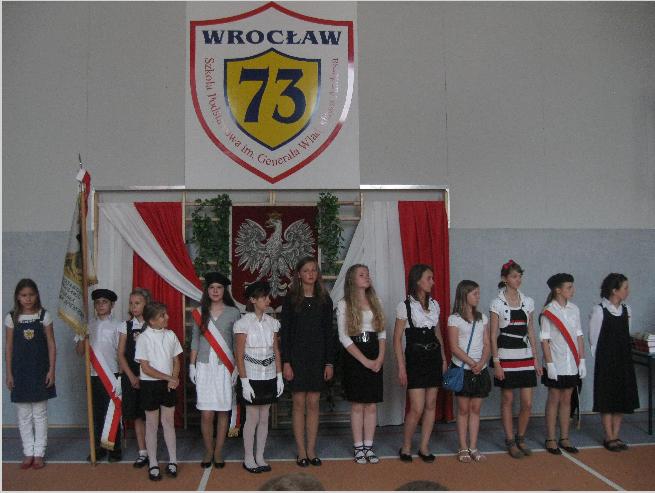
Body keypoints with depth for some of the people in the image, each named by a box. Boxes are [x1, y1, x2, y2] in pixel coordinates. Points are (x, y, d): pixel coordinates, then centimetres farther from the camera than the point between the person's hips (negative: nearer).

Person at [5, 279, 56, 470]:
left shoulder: (44, 316, -2)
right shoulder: (12, 318, 0)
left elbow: (51, 345, -1)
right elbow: (8, 347, 3)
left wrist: (52, 370, -7)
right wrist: (9, 373, -1)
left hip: (40, 370, -1)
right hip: (20, 371, 1)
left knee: (40, 413, 5)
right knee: (23, 415, 7)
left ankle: (39, 453, 13)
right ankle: (28, 453, 17)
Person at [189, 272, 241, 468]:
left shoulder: (233, 312, 2)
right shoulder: (199, 312, 7)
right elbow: (195, 340, 11)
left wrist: (237, 367, -3)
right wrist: (192, 365, 7)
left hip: (225, 366, -1)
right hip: (204, 366, 1)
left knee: (223, 411, 4)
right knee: (206, 414, -1)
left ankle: (218, 452, 16)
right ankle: (208, 451, 15)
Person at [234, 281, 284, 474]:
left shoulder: (271, 322, 5)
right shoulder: (243, 323, -9)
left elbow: (276, 351, 9)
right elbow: (239, 356, -9)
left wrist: (279, 377, 4)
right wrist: (244, 382, -13)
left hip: (269, 377, 5)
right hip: (252, 377, -4)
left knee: (264, 418, 10)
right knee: (252, 418, 1)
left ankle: (260, 457, 21)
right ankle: (248, 458, 15)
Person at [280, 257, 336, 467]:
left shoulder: (324, 300, 6)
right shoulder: (291, 299, -1)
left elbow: (329, 332, 6)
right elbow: (284, 332, -2)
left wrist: (329, 362, 1)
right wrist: (286, 362, -9)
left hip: (318, 357, 2)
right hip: (297, 356, -2)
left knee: (313, 404, 5)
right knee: (299, 404, 2)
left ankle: (311, 450, 15)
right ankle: (301, 451, 11)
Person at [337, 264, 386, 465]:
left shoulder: (375, 302, 11)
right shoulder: (344, 304, -3)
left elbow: (382, 333, 9)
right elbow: (344, 337, -9)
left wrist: (380, 358, -6)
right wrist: (365, 360, -13)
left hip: (375, 359, 4)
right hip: (354, 357, -4)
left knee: (371, 404, 4)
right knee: (357, 405, 1)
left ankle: (368, 447, 13)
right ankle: (358, 448, 11)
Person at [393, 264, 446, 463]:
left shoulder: (434, 304, 9)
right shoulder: (405, 306, -7)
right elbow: (397, 339, -7)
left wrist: (443, 359, 11)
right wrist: (401, 367, -11)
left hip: (434, 357, 5)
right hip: (415, 358, -5)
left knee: (431, 405, 7)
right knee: (417, 408, -8)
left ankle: (424, 447, 19)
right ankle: (406, 447, 11)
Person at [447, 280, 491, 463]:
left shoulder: (482, 318, 10)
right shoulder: (454, 319, -4)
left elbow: (487, 345, 5)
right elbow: (454, 347, -10)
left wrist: (482, 363, -11)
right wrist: (472, 363, -16)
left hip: (480, 369, 4)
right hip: (462, 369, -4)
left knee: (475, 409, 7)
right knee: (463, 409, 2)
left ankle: (473, 447, 14)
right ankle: (463, 448, 10)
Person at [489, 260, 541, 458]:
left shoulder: (528, 301, 8)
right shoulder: (497, 303, -5)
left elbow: (531, 332, 12)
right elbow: (493, 336, -5)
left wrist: (536, 359, 8)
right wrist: (496, 362, -11)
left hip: (525, 356, 4)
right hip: (506, 356, -4)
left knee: (527, 403, 3)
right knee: (507, 401, 5)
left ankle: (520, 438, 23)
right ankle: (510, 441, 19)